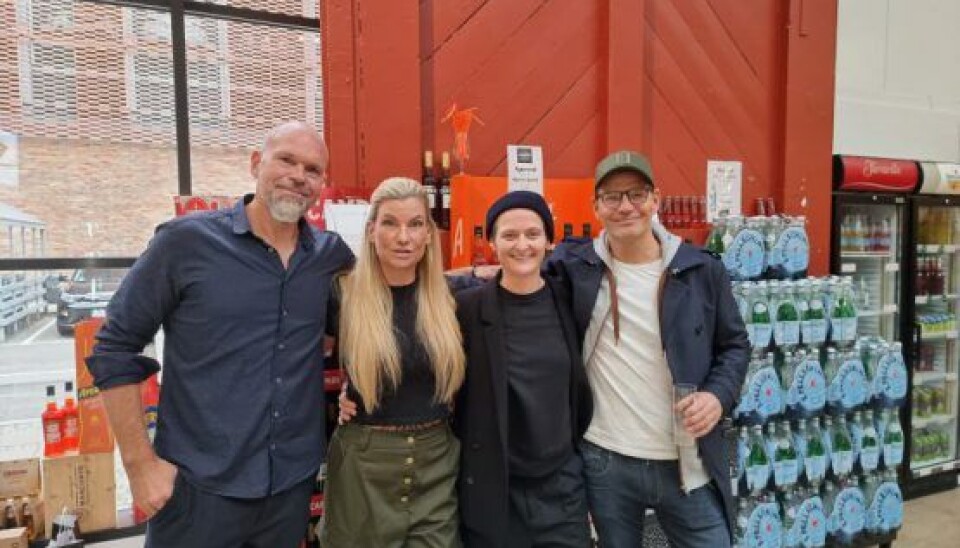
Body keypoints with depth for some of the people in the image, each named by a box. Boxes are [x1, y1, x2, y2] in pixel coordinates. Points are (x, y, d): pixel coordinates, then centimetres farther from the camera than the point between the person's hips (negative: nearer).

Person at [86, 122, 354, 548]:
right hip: (197, 486, -3)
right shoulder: (186, 240, -10)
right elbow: (115, 349, -6)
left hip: (295, 483, 4)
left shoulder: (333, 254, 0)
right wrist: (141, 464, -7)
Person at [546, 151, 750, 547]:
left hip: (687, 463, 0)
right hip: (604, 461, 0)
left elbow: (735, 344, 5)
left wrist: (719, 395, -12)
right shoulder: (573, 265, -5)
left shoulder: (701, 269, -3)